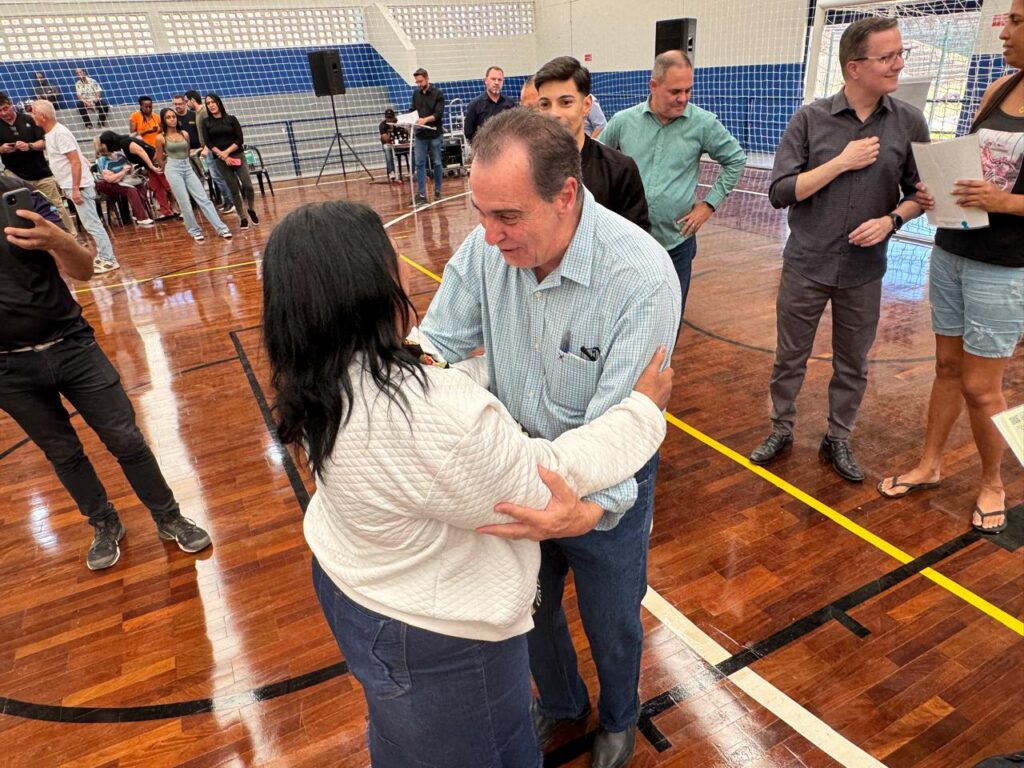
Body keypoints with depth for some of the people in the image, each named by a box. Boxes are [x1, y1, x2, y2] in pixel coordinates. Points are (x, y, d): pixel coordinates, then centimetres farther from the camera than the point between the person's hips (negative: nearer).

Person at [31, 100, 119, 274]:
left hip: (79, 186, -10)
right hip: (70, 186, 10)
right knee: (91, 223, 11)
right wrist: (68, 187, 20)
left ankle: (109, 260, -7)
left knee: (91, 224, -9)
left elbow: (76, 162, -20)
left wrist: (75, 188, -23)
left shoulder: (60, 133, -15)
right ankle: (103, 256, 16)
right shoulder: (49, 133, 14)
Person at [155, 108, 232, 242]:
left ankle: (221, 228, -10)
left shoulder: (185, 134, 7)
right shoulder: (161, 138, -2)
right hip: (173, 169, -3)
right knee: (185, 202, -5)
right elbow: (159, 160, 8)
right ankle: (195, 231, 6)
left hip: (187, 167, 3)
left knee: (203, 199, -4)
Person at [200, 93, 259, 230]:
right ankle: (242, 218, 9)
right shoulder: (206, 122, 5)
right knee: (234, 189, 1)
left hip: (237, 155, 0)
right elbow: (208, 143, -1)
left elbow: (240, 139, -2)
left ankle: (251, 210, 15)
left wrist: (227, 152, -12)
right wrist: (223, 156, -11)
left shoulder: (231, 119, 3)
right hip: (220, 159, 0)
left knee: (247, 185, -10)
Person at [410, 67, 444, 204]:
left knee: (437, 163, 5)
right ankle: (421, 194, -2)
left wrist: (425, 119, -26)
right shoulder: (416, 94, 10)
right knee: (420, 164, -2)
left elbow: (439, 114, -11)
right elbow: (412, 110, 15)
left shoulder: (437, 93, -2)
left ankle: (437, 191, 19)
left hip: (434, 133, -3)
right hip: (420, 134, 3)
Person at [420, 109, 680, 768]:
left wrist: (591, 507, -50)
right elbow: (437, 344, -10)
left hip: (604, 484, -4)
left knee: (611, 621, 21)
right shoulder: (488, 245, -16)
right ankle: (560, 701, 60)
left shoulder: (643, 277, -30)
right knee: (529, 606, 26)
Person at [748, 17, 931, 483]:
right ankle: (781, 430, 29)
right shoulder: (810, 119, -6)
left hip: (864, 272, 2)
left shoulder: (909, 122, 0)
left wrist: (891, 220, -14)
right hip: (806, 266, -2)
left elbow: (919, 193, 6)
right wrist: (842, 162, -17)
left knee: (852, 365, 12)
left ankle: (838, 440, 30)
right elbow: (780, 192, -11)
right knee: (790, 356, 10)